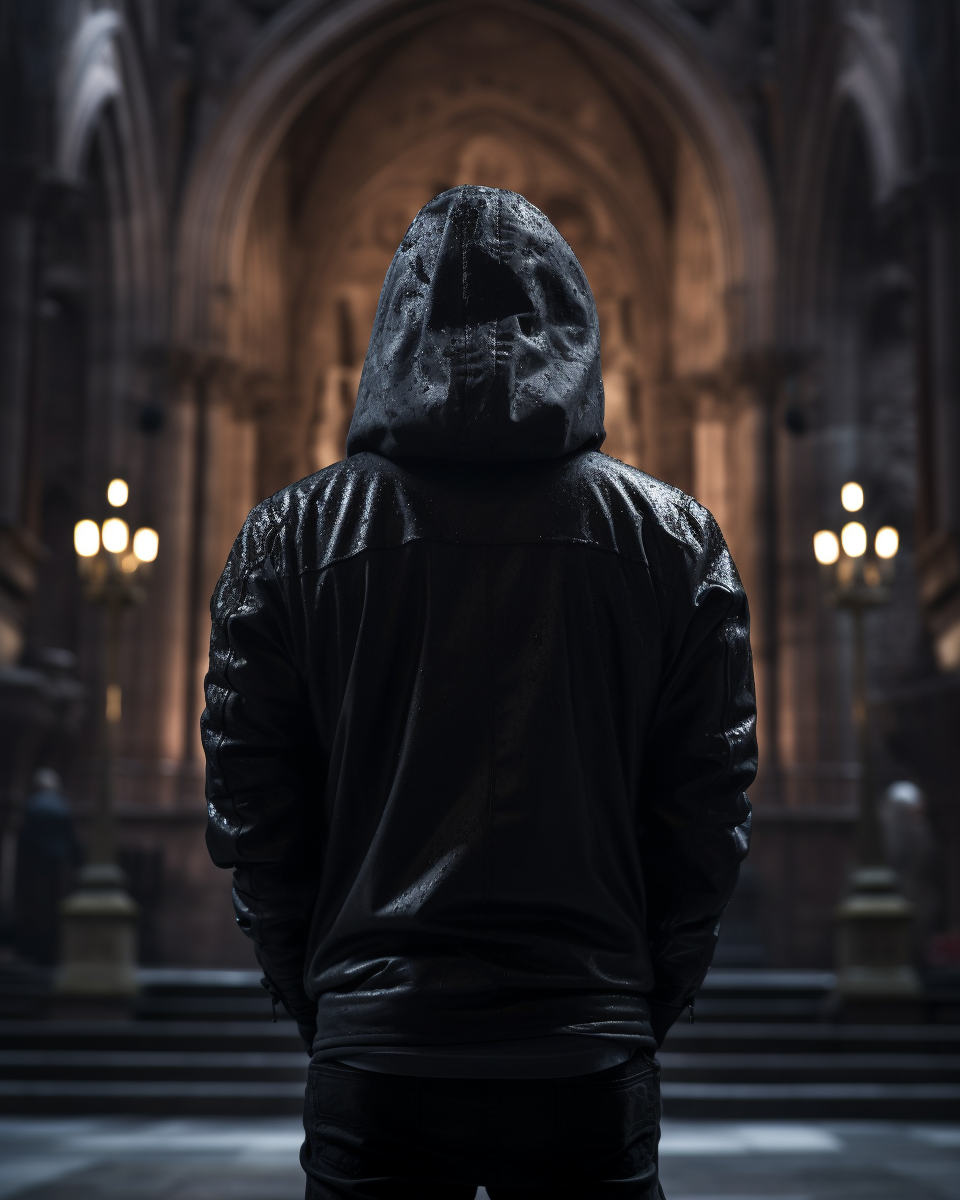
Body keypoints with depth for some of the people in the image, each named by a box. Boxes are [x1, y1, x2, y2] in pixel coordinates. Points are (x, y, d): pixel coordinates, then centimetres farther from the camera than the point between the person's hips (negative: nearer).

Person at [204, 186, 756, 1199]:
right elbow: (710, 816, 1)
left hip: (374, 1050, 0)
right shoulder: (676, 538, 1)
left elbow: (249, 813, 1)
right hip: (591, 1057, 0)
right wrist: (643, 1007, 12)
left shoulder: (290, 537, 0)